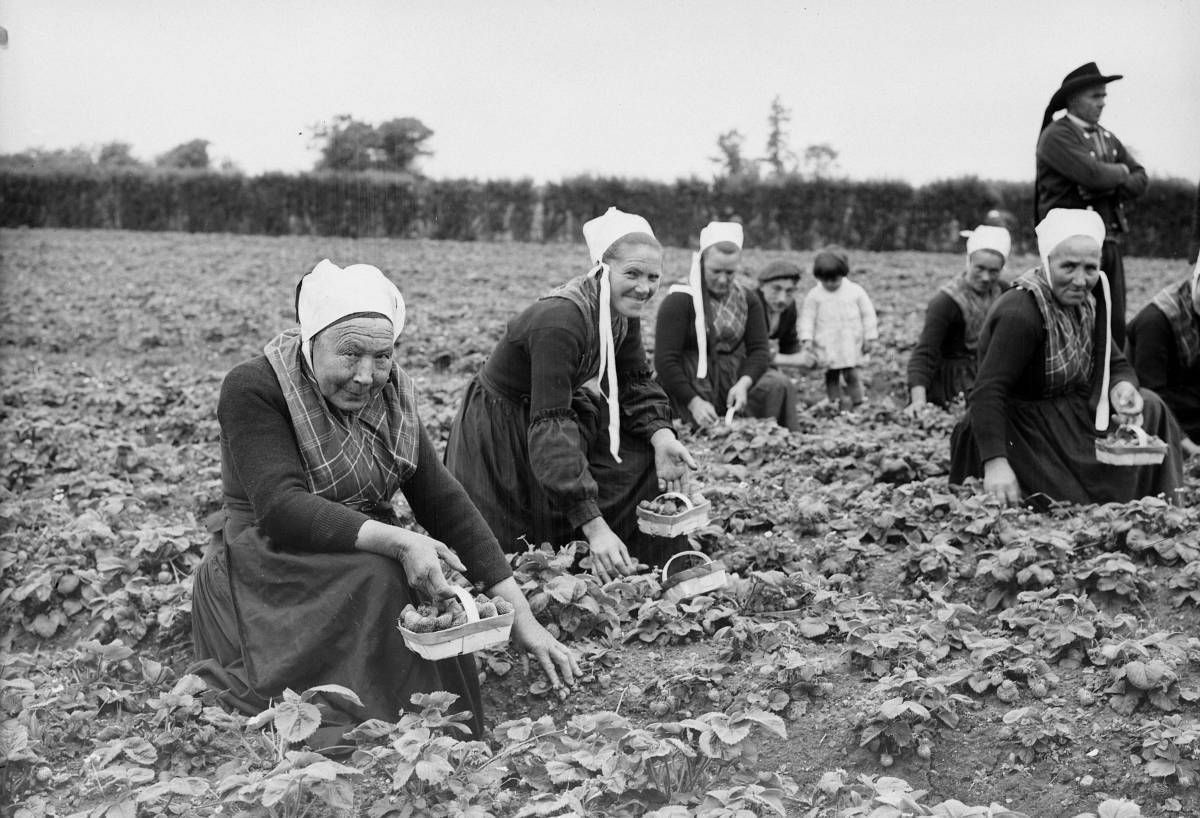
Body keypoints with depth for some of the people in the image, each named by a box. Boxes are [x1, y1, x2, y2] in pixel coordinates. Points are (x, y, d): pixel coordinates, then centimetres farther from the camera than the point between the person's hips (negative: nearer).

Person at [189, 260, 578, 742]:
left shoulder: (390, 395, 5)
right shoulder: (252, 390, -13)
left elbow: (444, 503, 2)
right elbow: (281, 509, -25)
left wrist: (521, 617, -5)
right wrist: (397, 542, -35)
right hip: (269, 572, -5)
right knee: (378, 579, -31)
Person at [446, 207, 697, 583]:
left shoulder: (622, 311, -9)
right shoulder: (559, 320, -34)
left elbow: (636, 383, 1)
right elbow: (550, 427, -38)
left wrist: (661, 435, -22)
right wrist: (594, 526, -43)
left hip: (560, 412, 8)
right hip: (497, 434, -8)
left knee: (651, 453, -5)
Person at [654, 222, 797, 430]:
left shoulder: (747, 300, 9)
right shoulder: (678, 302, -7)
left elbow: (759, 349, 2)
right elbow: (665, 360, -12)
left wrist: (744, 383, -19)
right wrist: (694, 402, -22)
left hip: (736, 377, 4)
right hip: (692, 386, -4)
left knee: (780, 385, -19)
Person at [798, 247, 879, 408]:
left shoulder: (856, 291, 0)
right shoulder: (814, 295, -1)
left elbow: (868, 314, 5)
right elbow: (807, 317, 1)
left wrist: (869, 338, 2)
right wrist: (806, 339, -9)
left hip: (851, 344, -1)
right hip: (826, 345, 1)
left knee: (851, 376, -2)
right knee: (831, 377, 6)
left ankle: (858, 404, 5)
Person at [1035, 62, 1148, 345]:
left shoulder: (1107, 137, 18)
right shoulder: (1055, 136, -8)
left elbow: (1140, 180, 14)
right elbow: (1093, 173, -21)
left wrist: (1112, 186, -7)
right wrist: (1120, 172, -1)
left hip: (1109, 242, 7)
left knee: (1116, 325, 6)